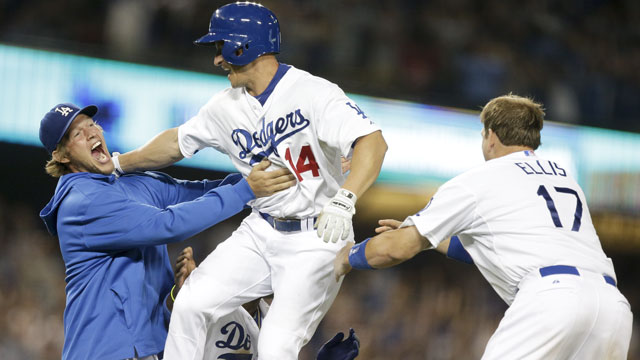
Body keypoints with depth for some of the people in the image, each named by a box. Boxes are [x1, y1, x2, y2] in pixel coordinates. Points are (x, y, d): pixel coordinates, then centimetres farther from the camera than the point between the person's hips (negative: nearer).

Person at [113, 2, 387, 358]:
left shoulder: (314, 93, -18)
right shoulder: (227, 106, 6)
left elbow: (373, 142, -31)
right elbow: (177, 143, 21)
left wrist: (343, 202, -45)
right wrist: (116, 164, 21)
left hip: (317, 239, -7)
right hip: (261, 233, 7)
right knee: (190, 304, -6)